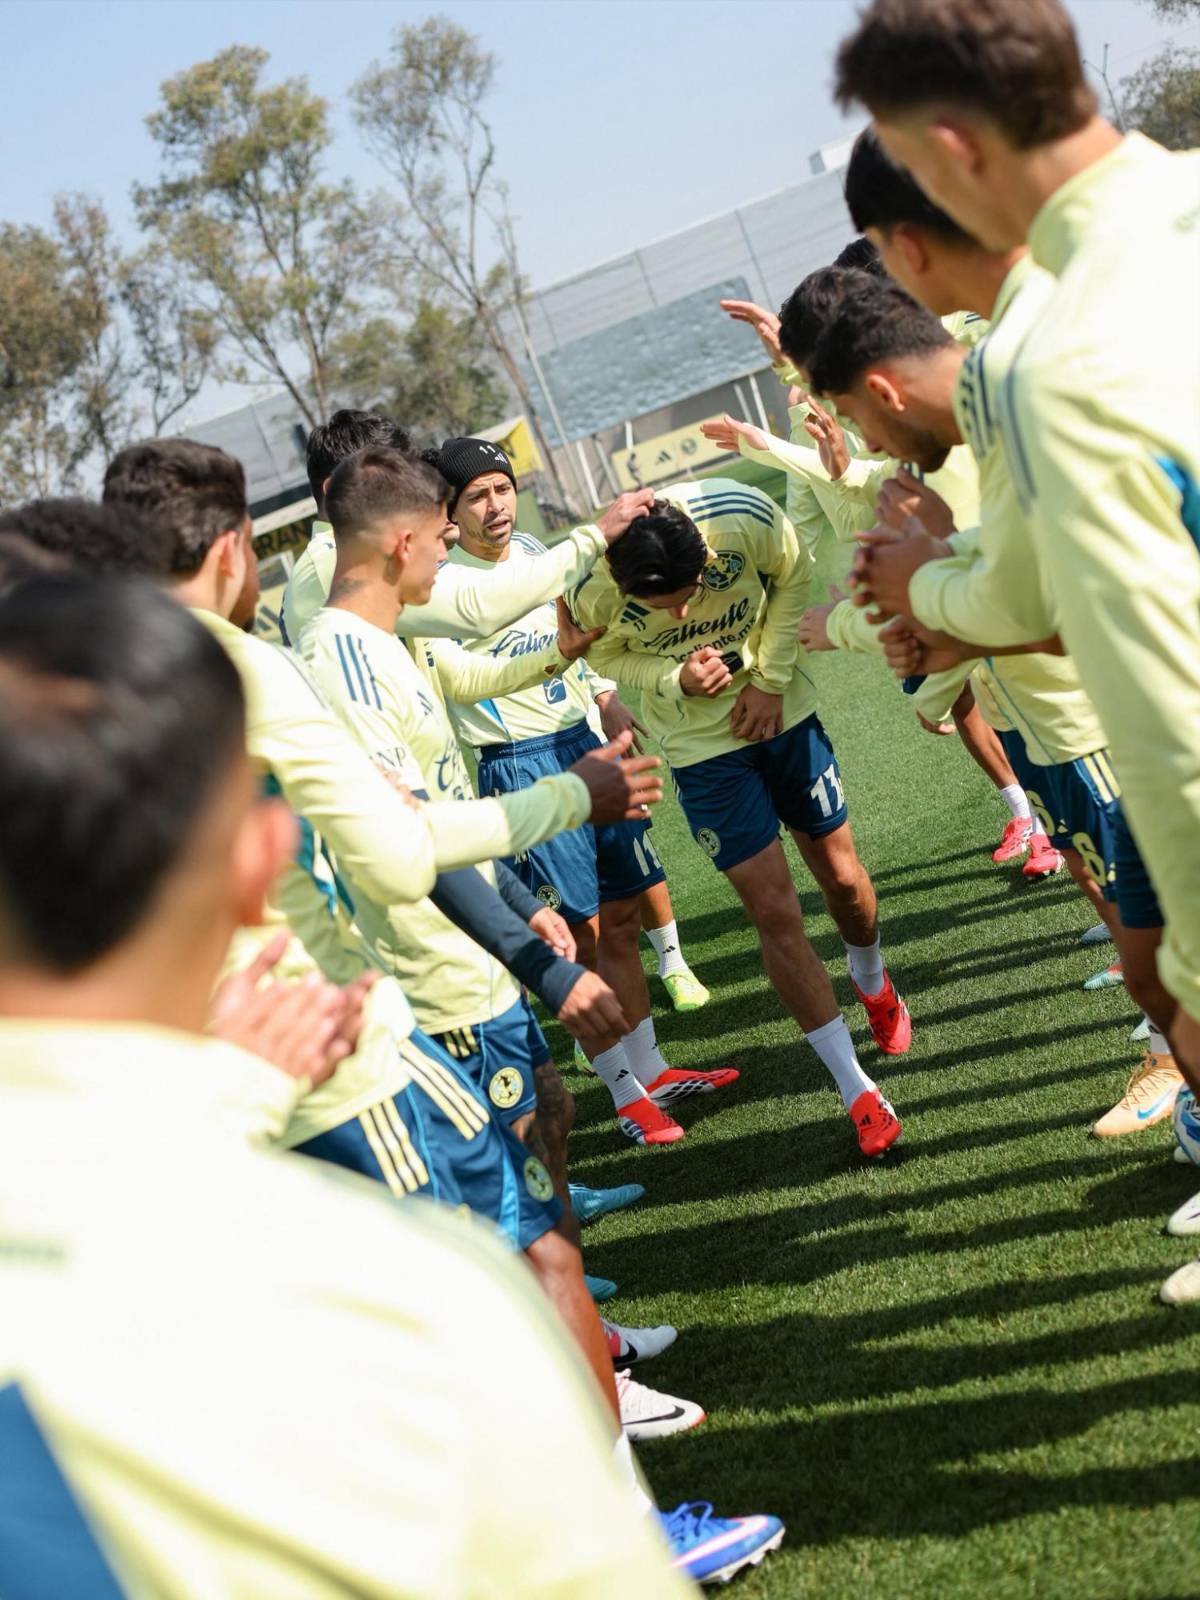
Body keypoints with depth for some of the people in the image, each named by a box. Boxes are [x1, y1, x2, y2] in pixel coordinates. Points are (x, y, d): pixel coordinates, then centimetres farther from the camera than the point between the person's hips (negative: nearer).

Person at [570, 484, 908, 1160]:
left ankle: (874, 982, 49)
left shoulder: (745, 517, -28)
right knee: (776, 913, -6)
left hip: (784, 712, 2)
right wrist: (678, 678, -25)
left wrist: (770, 679, -12)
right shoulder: (592, 589, -29)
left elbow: (794, 577, -6)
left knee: (843, 877, 12)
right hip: (702, 744, -1)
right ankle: (859, 1094, 6)